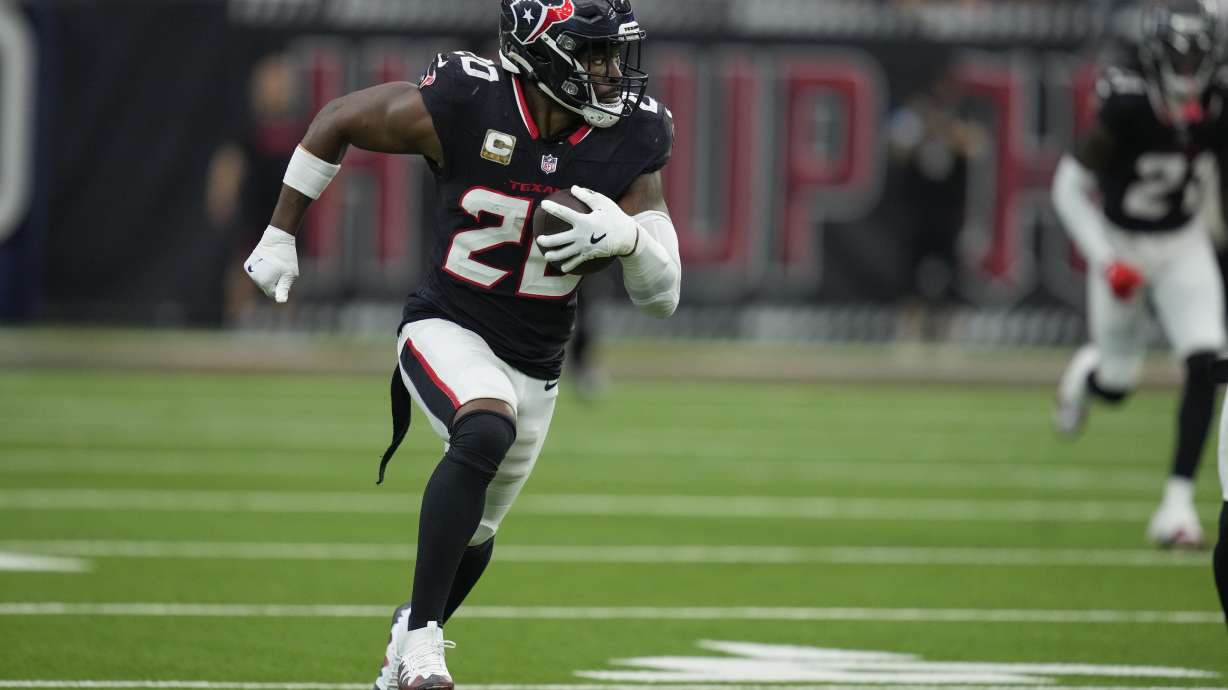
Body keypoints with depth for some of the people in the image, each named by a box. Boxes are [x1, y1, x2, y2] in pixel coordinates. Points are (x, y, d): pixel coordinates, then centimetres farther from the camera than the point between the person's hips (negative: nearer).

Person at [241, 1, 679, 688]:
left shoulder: (631, 141, -12)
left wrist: (626, 235, -30)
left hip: (535, 365, 4)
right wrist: (281, 234, 1)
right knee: (486, 432, -35)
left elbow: (662, 297, -9)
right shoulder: (462, 105, -21)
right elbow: (336, 122, -4)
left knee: (475, 532, 19)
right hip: (447, 329, -4)